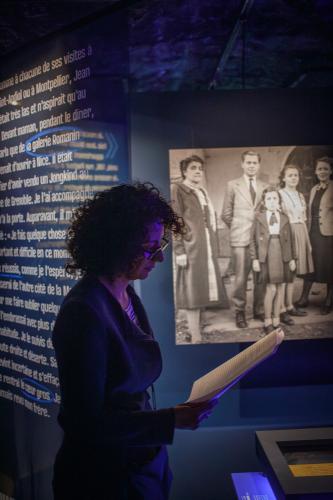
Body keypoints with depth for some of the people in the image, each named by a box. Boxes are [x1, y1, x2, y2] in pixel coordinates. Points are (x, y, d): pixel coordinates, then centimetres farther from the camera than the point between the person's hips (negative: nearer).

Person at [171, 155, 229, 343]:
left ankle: (196, 330, 16)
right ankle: (196, 337, -4)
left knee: (202, 289, 8)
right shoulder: (178, 189, -3)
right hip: (191, 246, -7)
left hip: (208, 247, 8)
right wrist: (179, 250, -17)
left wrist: (213, 247, 13)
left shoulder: (203, 192, 20)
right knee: (192, 291, -6)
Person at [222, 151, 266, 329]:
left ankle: (259, 310, 18)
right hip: (240, 239, -3)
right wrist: (238, 227, 5)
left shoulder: (264, 187, 12)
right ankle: (240, 312, 9)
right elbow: (226, 214, 6)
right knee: (241, 278, -2)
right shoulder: (233, 185, 5)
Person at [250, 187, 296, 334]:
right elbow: (253, 240, 0)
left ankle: (276, 320, 19)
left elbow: (290, 240, 10)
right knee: (271, 288, -7)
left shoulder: (284, 218, 8)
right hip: (266, 256, -3)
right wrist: (254, 259, -6)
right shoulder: (259, 218, 1)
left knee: (280, 288, 7)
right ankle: (267, 322, 7)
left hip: (282, 256, 3)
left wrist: (292, 258, 6)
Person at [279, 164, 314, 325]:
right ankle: (282, 309, -3)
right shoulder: (279, 194, -7)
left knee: (293, 272, 11)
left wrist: (308, 242, 17)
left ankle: (290, 306, 19)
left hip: (300, 235, 7)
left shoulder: (300, 196, 15)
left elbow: (303, 220, 18)